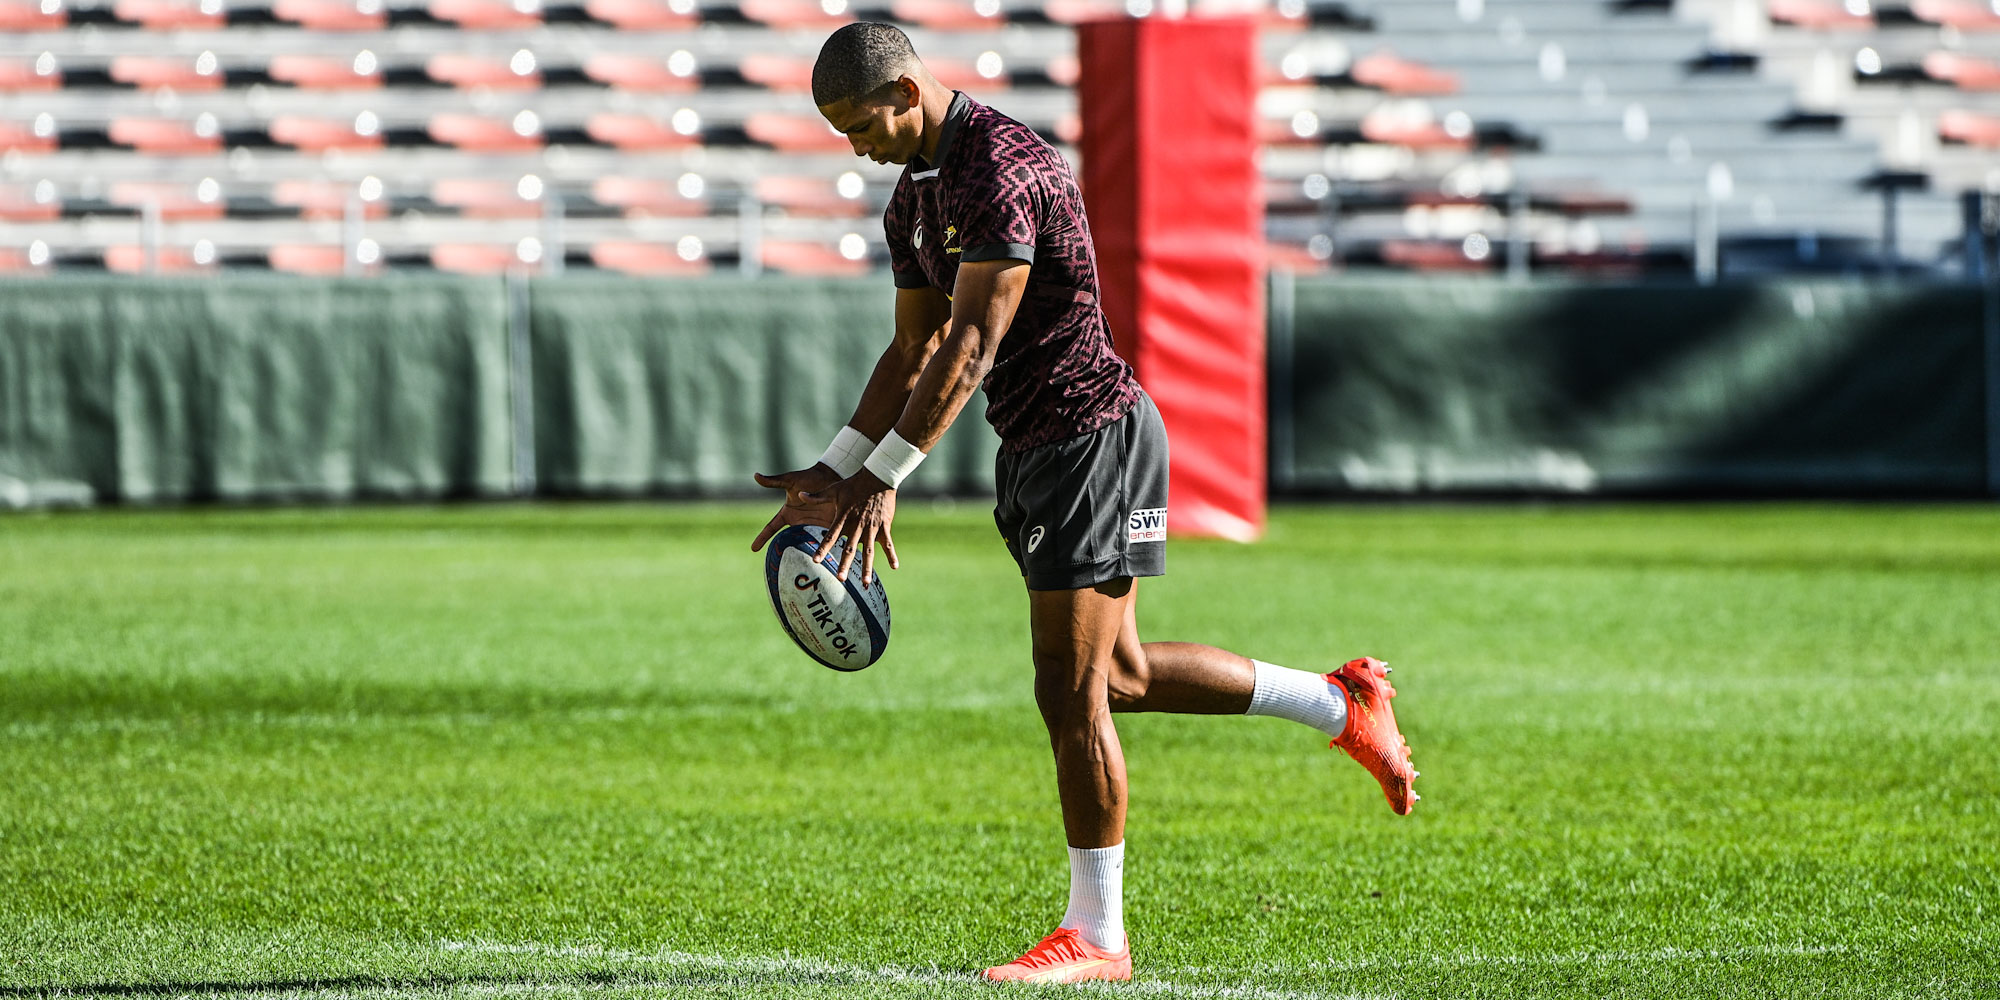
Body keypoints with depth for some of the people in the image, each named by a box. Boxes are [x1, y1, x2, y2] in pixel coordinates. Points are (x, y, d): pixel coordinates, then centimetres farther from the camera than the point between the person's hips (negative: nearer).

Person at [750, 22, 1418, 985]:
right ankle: (1342, 703, 29)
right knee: (1120, 673, 16)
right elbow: (914, 351, 18)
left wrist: (882, 477, -25)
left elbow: (971, 346, -24)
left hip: (1092, 432, -10)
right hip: (1037, 446, 10)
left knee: (1071, 694, -7)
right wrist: (833, 470, 8)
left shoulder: (1001, 167, -20)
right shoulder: (916, 192, 11)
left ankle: (1096, 934, 0)